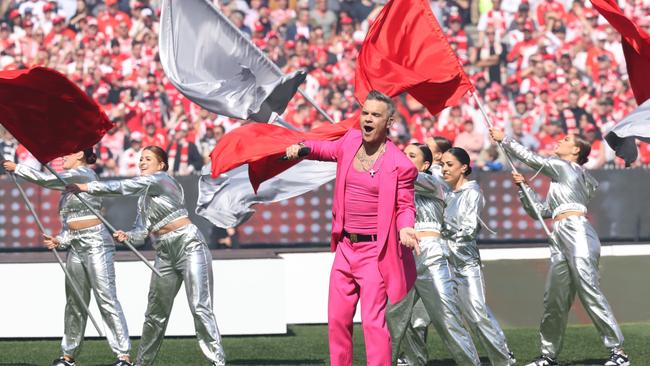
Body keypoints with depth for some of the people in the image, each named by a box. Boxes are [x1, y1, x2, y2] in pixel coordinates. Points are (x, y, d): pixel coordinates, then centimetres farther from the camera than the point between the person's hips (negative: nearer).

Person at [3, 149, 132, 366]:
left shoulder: (83, 174, -7)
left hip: (95, 243, -9)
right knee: (75, 303, 11)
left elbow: (47, 180, -13)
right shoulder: (70, 181, 20)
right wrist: (60, 241, 4)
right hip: (76, 246, 9)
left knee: (106, 299, -11)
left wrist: (17, 169, -4)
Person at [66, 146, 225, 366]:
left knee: (200, 308, -15)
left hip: (189, 246, -8)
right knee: (155, 314, 11)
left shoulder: (161, 179, -5)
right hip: (165, 253, 8)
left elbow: (125, 187, -16)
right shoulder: (143, 199, 19)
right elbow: (141, 232, 11)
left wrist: (88, 187, -15)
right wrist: (126, 236, -12)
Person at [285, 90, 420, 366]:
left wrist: (405, 229, -26)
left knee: (373, 321, -13)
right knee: (337, 319, 11)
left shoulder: (399, 165, -10)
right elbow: (328, 149, 28)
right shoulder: (351, 141, 6)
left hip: (375, 252, -6)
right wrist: (303, 147, 8)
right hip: (346, 247, 7)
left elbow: (405, 206, -4)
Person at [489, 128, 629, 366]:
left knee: (589, 292, -14)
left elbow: (532, 159, 3)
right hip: (560, 237, 9)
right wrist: (524, 187, 20)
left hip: (577, 232, -9)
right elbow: (542, 212, 27)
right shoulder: (559, 178, 28)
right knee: (554, 299, 7)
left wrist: (504, 140, 11)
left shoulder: (565, 167, 4)